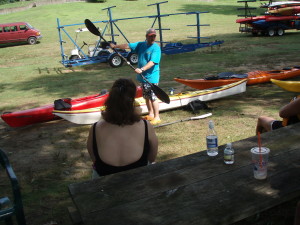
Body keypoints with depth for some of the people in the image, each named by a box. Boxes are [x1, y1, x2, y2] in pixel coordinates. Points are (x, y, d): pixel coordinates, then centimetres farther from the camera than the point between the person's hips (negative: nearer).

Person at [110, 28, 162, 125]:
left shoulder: (156, 48, -13)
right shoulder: (141, 45, 8)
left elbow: (152, 62, -24)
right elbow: (128, 46, 11)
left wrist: (142, 69, -34)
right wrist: (115, 46, 7)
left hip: (152, 77, -7)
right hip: (143, 77, 7)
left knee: (153, 97, -5)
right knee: (147, 97, 16)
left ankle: (157, 117, 5)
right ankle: (151, 114, 31)